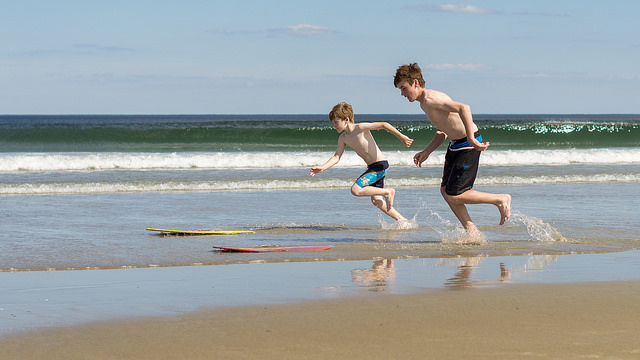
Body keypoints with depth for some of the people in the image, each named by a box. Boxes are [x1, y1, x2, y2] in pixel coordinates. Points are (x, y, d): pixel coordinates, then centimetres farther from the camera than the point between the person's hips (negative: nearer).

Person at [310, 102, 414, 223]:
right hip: (372, 167, 9)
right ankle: (402, 220, 23)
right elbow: (336, 157, 1)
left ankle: (387, 192, -4)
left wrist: (401, 137, -17)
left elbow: (384, 125, -17)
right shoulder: (343, 138, 5)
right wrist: (322, 167, -14)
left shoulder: (360, 128, -17)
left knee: (356, 190, -20)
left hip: (380, 165, -9)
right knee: (376, 200, 14)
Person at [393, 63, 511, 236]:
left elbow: (463, 108, -32)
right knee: (445, 190, 9)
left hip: (469, 145, -10)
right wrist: (426, 152, 17)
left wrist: (471, 139, -34)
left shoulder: (430, 99, -20)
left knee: (453, 196, -8)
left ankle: (501, 199, 7)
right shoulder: (424, 103, 12)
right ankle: (471, 231, 15)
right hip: (455, 144, 10)